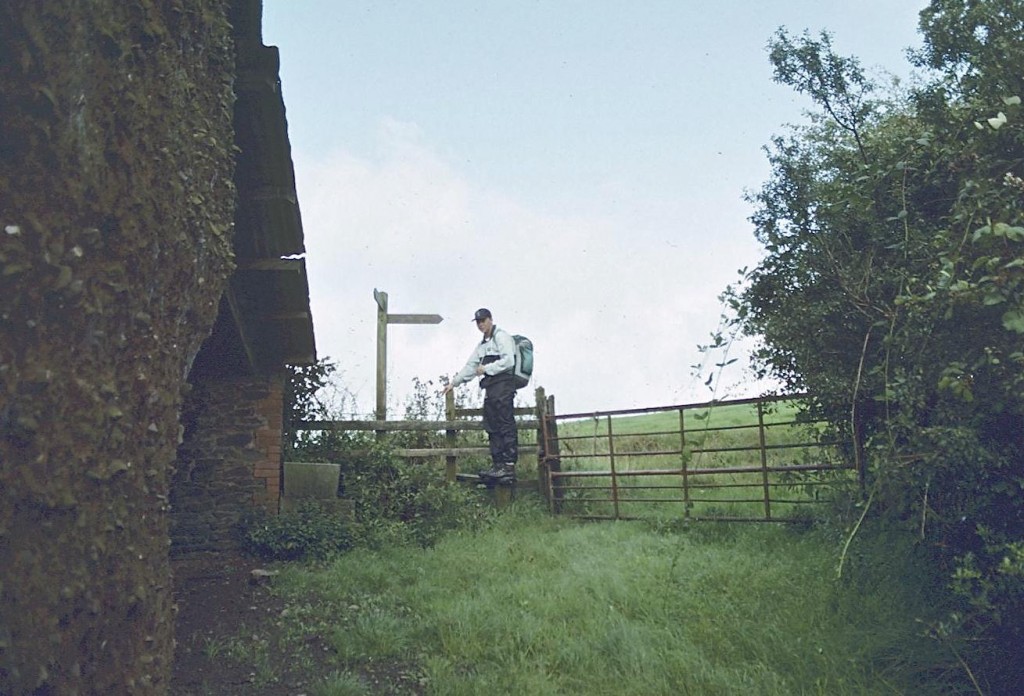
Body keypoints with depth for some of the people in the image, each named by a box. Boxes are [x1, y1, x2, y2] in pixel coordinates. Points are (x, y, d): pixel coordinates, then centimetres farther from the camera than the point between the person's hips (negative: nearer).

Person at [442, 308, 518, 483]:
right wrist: (454, 382, 28)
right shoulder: (482, 345, 28)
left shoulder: (501, 336, 0)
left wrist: (486, 368, -10)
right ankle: (497, 465, 3)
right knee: (492, 427, 3)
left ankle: (509, 465, -19)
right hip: (490, 387, 9)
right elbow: (470, 366, 32)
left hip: (503, 384, -9)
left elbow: (509, 361, -12)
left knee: (506, 425, -14)